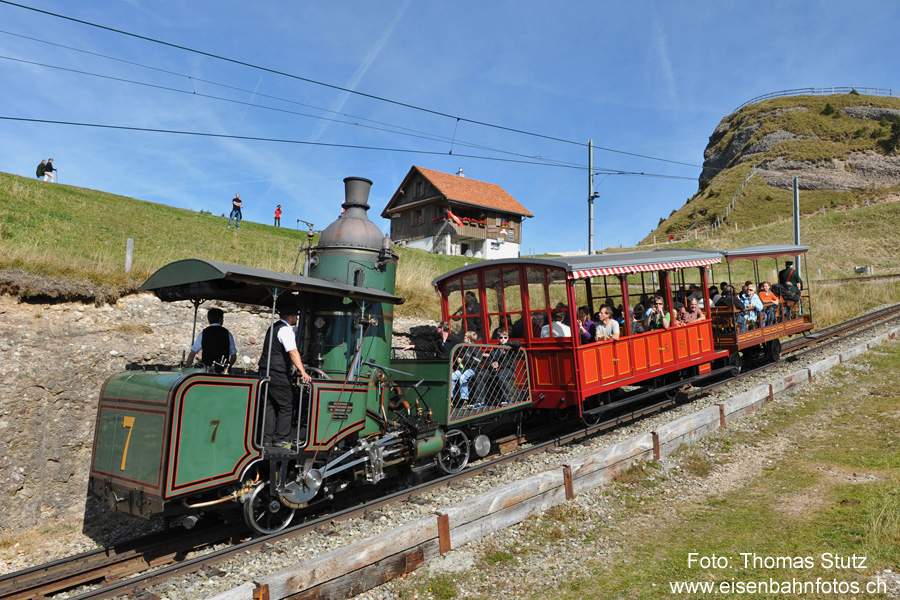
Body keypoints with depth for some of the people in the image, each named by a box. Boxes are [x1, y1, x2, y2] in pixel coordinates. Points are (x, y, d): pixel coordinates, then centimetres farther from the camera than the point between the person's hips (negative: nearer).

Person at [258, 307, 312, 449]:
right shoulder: (286, 330, -14)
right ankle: (280, 439, 1)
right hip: (277, 374, -10)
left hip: (266, 371, 10)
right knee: (286, 405, -2)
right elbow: (293, 352, -26)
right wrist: (303, 372, -33)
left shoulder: (274, 327, 17)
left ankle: (267, 439, 14)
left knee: (270, 405, 11)